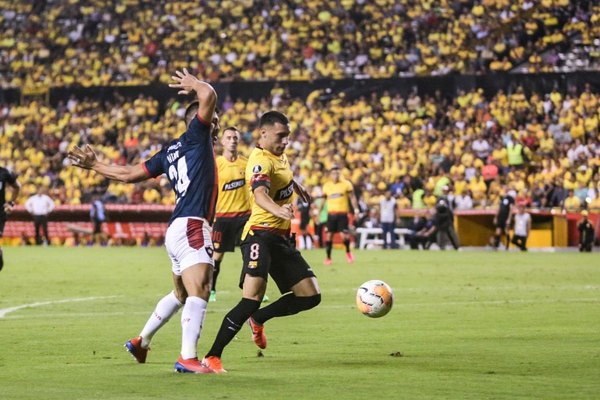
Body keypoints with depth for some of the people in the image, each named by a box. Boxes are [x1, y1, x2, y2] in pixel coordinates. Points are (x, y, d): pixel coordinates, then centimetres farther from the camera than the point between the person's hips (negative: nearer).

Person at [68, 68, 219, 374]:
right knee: (199, 292, -18)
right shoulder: (195, 136, -1)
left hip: (177, 229, 9)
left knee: (180, 295, 24)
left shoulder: (170, 151, 20)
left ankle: (141, 342, 36)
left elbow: (129, 174, 21)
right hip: (191, 226, -9)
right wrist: (193, 84, 8)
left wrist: (94, 165, 33)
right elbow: (208, 95, -13)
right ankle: (188, 358, -28)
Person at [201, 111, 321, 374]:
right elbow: (260, 194, -40)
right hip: (261, 235, -9)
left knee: (310, 296, 4)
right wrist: (279, 210, -59)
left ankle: (258, 319, 24)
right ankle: (212, 357, -20)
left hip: (281, 238, 9)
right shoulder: (260, 161, -19)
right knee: (253, 297, -24)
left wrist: (298, 188, 53)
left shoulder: (278, 154, 11)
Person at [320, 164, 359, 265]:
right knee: (329, 235, -1)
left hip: (342, 213, -2)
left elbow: (352, 197, 1)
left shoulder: (346, 184, 0)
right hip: (331, 213, 3)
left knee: (344, 235, -11)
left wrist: (356, 208, -10)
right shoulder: (326, 186, 8)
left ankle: (348, 252, 17)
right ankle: (328, 258, 9)